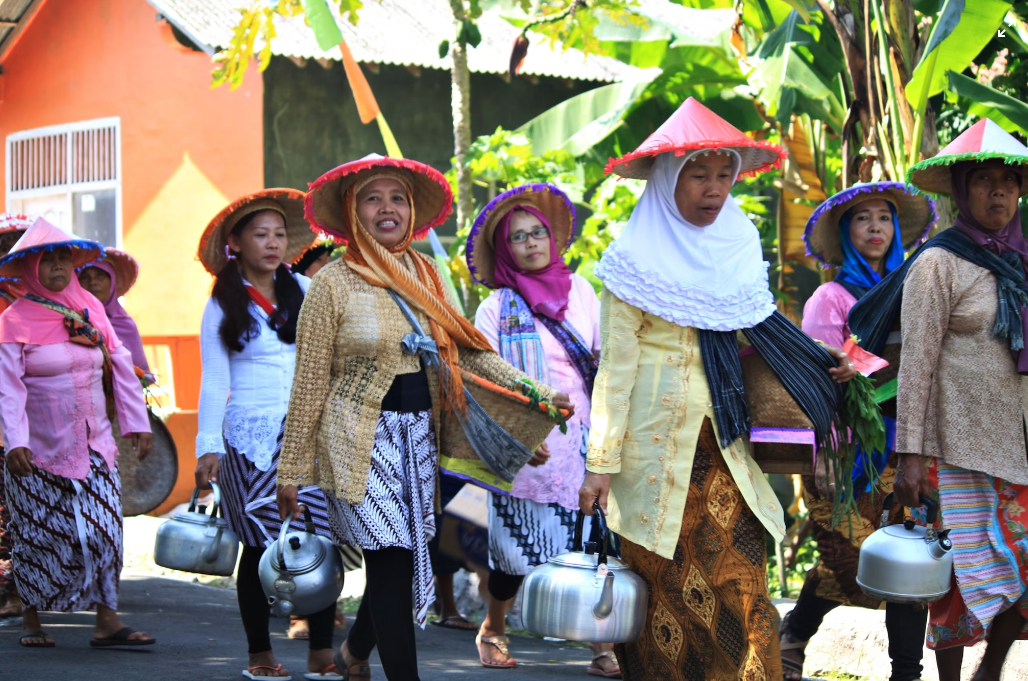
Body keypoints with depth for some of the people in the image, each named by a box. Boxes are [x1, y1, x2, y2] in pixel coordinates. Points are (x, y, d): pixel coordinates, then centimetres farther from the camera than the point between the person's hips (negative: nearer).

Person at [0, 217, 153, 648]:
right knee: (38, 534, 4)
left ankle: (106, 620, -2)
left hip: (92, 444, 4)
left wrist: (136, 422, 9)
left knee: (104, 528, -4)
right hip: (39, 448, -4)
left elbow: (120, 367, 11)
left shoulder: (90, 309, 6)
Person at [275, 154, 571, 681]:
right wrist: (291, 470, -4)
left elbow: (469, 349, 8)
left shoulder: (425, 275, 9)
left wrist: (538, 393, -3)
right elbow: (309, 382, -5)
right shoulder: (333, 284, -7)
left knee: (401, 559, 11)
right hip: (362, 441, -5)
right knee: (392, 562, -9)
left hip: (419, 437, 5)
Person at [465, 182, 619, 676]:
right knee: (518, 545, 5)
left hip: (583, 436, 2)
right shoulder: (498, 307, 1)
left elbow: (605, 354, 15)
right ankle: (493, 630, 27)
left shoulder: (580, 291, 10)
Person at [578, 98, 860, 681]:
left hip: (725, 452, 4)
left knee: (743, 599, -3)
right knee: (664, 599, 0)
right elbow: (615, 369, -6)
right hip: (659, 452, -4)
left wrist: (824, 367, 1)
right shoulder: (637, 265, -4)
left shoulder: (737, 253, 11)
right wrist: (602, 462, -11)